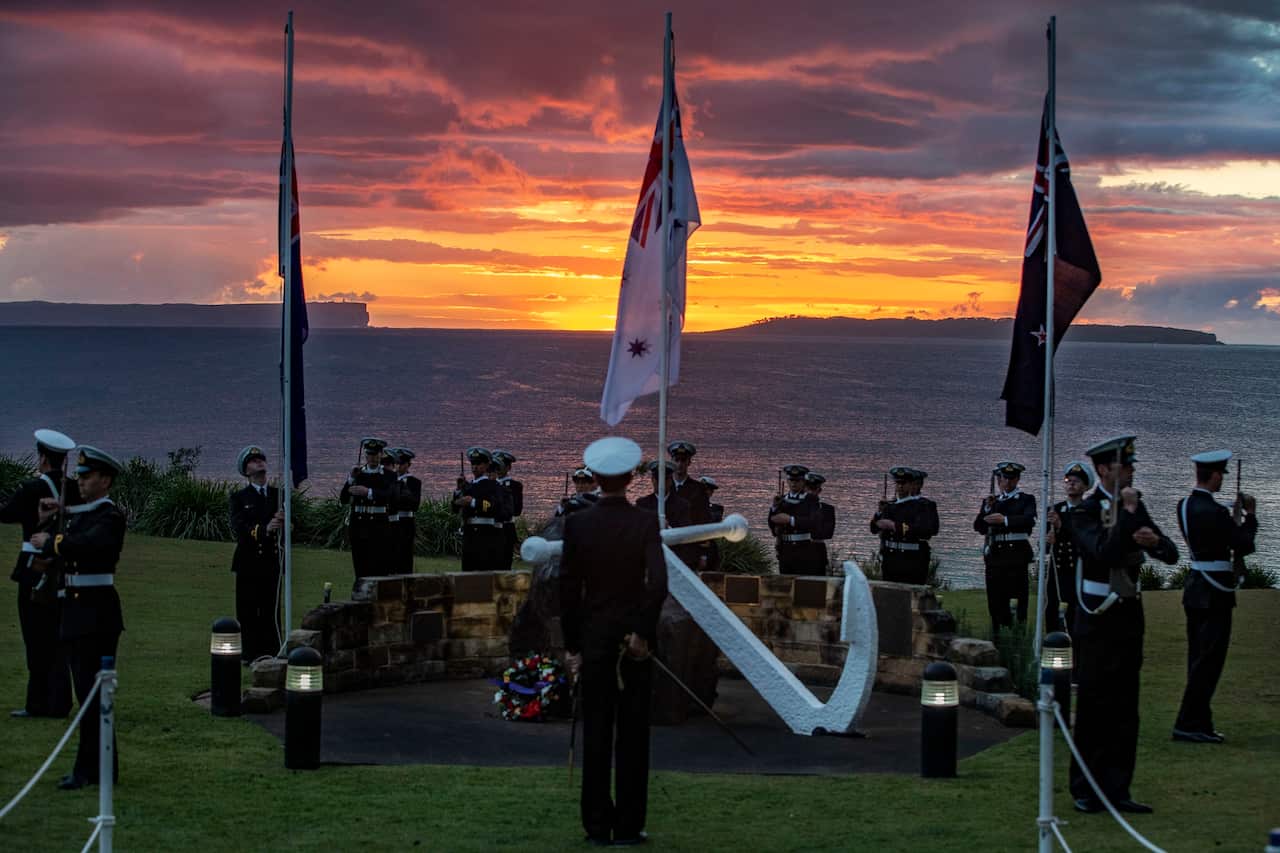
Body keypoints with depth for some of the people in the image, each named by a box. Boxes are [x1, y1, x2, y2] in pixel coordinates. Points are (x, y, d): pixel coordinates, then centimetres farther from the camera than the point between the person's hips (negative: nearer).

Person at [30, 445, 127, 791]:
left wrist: (52, 541, -20)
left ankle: (89, 770, -5)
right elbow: (51, 553, 21)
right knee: (88, 693, 13)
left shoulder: (110, 516, -11)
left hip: (97, 615, -9)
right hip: (76, 614, 9)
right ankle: (102, 766, 20)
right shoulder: (77, 514, 16)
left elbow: (92, 543, -32)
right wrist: (47, 522, 7)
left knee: (92, 693, -8)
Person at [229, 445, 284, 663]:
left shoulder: (278, 495, 13)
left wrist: (283, 521, -23)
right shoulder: (239, 498, 5)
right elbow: (238, 528, -11)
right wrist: (264, 529, -27)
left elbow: (288, 526, 2)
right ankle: (250, 654, 5)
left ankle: (271, 653, 3)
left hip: (271, 561, 2)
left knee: (270, 611, -1)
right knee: (248, 612, -1)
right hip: (248, 564, -2)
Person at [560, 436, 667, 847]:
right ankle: (628, 826, 5)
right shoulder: (645, 523, -6)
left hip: (593, 639, 1)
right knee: (632, 735, 4)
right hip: (635, 639, -1)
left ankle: (597, 826, 6)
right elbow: (658, 583, -17)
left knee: (596, 735, 5)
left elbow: (569, 589, -2)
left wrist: (572, 645, 6)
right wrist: (643, 632, -8)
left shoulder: (577, 524, -3)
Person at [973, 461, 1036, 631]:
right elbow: (979, 527, 8)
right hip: (995, 556, 4)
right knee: (995, 603, 5)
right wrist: (987, 509, -7)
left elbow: (1029, 520, -12)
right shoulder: (991, 501, 19)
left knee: (1017, 602, -9)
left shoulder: (1026, 500, 8)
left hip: (1016, 555, -4)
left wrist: (1005, 520, -25)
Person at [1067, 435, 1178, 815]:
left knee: (1125, 708, 7)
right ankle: (1085, 790, 7)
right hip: (1098, 618, -6)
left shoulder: (1135, 508, 10)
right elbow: (1104, 553, -26)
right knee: (1093, 704, -1)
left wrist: (1154, 540, -15)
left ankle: (1117, 789, 13)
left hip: (1129, 615, 6)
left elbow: (1171, 555, 7)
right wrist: (1127, 512, -21)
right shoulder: (1085, 512, -10)